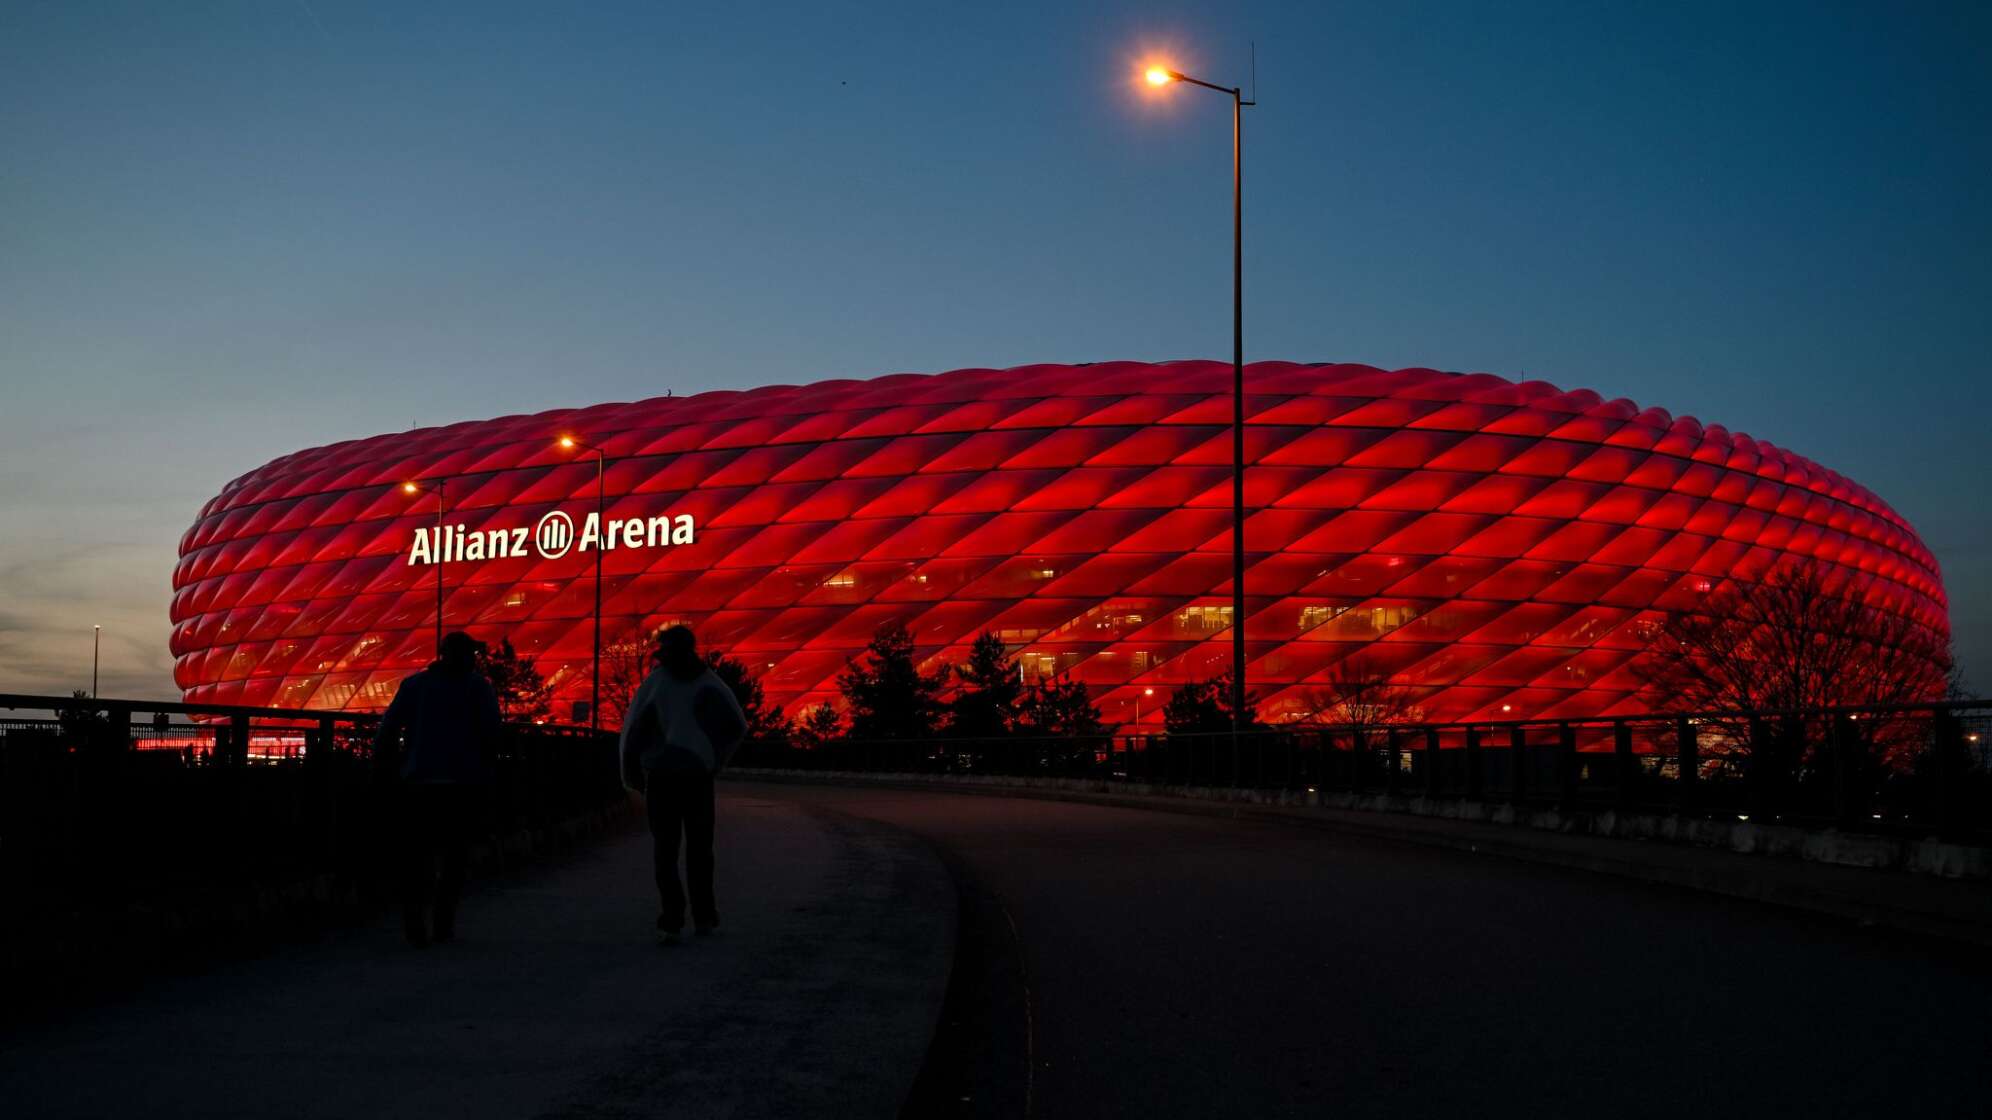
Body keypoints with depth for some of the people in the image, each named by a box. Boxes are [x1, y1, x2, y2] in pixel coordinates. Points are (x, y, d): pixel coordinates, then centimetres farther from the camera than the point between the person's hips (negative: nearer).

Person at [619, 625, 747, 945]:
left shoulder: (654, 682, -1)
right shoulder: (709, 682, 4)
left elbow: (632, 730, -5)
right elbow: (738, 726, 1)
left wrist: (632, 776, 6)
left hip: (660, 777, -1)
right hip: (699, 775, 2)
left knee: (665, 850, 3)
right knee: (699, 847, 16)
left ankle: (672, 920, -9)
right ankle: (704, 916, 20)